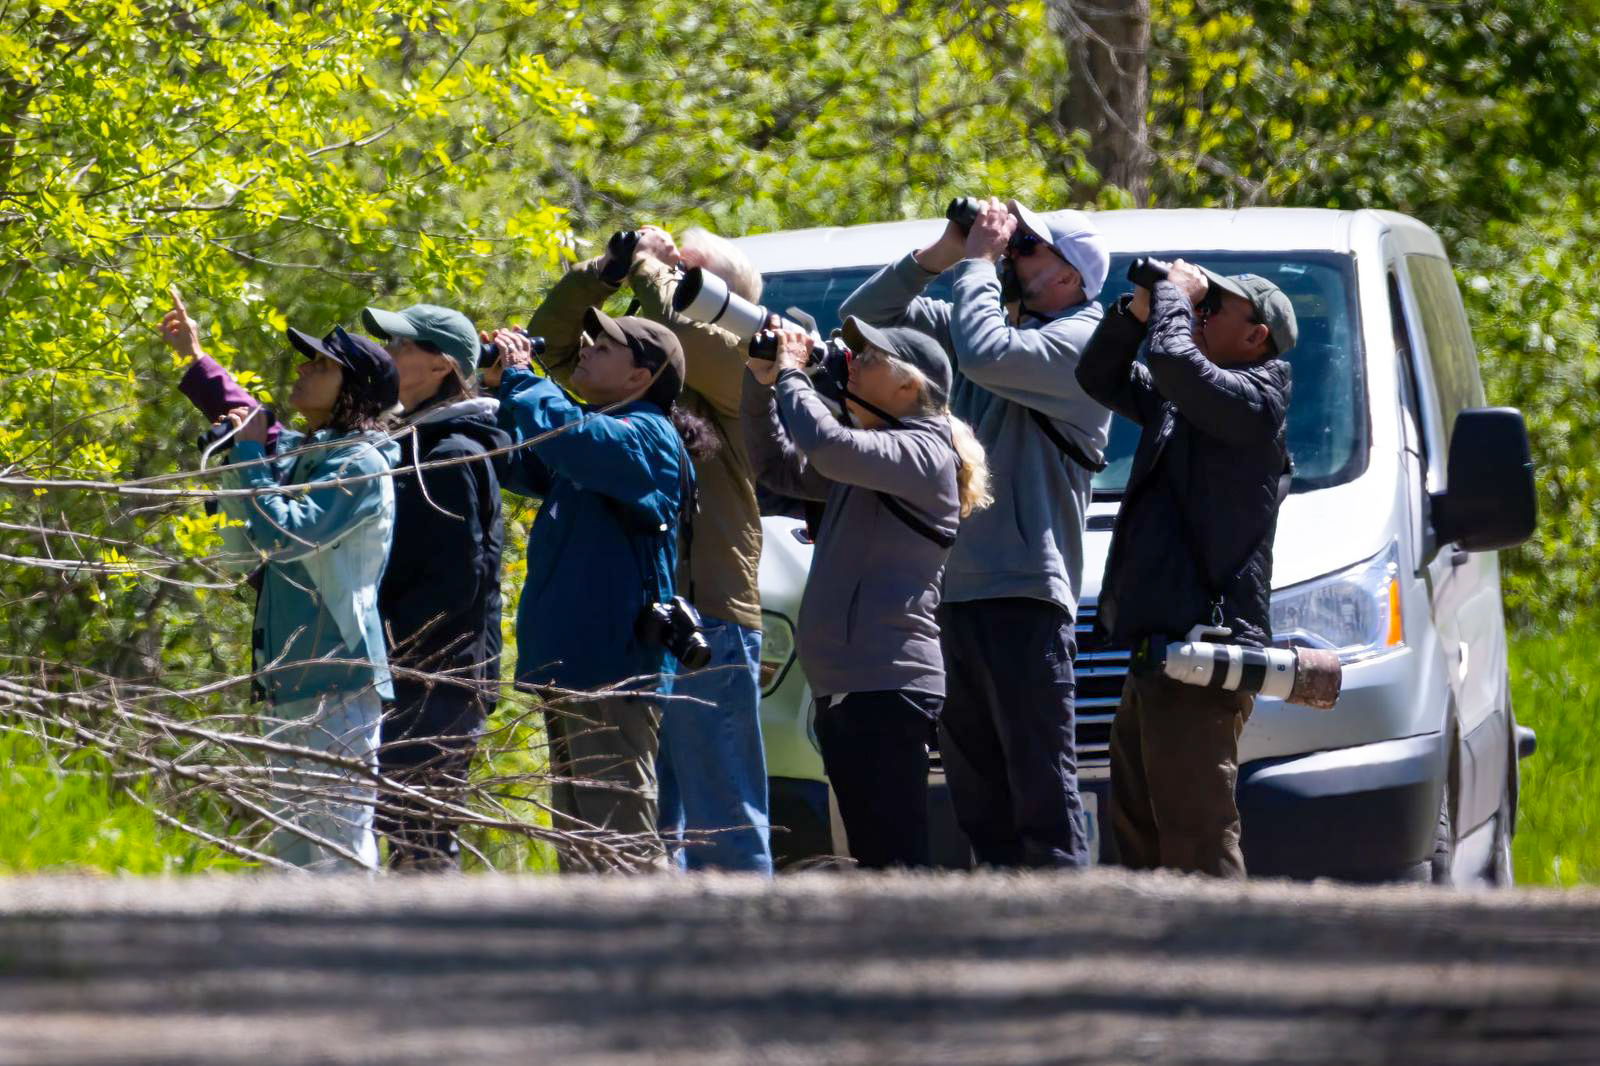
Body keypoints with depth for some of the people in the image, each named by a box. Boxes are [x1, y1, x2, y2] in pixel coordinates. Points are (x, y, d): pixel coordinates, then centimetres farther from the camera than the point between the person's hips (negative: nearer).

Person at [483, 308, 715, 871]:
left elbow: (564, 435, -31)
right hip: (573, 666, 10)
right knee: (580, 842, 15)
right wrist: (503, 388, 10)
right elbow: (521, 464, 25)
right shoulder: (602, 433, 18)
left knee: (622, 841, -10)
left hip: (613, 672, -10)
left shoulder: (646, 435, -12)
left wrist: (522, 378, -15)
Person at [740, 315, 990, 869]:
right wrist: (763, 383, 13)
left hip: (888, 686, -10)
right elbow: (777, 466, 28)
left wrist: (790, 375, -8)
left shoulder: (925, 451, -10)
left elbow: (826, 445, -25)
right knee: (877, 861, 11)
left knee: (898, 860, -14)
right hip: (843, 688, 10)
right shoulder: (869, 455, 20)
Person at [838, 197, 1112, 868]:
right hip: (951, 594, 8)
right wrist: (937, 257, 6)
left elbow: (985, 355, -23)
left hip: (1024, 594, -8)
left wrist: (978, 261, -8)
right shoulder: (995, 318, 18)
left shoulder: (1079, 341, -5)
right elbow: (864, 317, 19)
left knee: (1042, 794, -10)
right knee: (978, 799, 8)